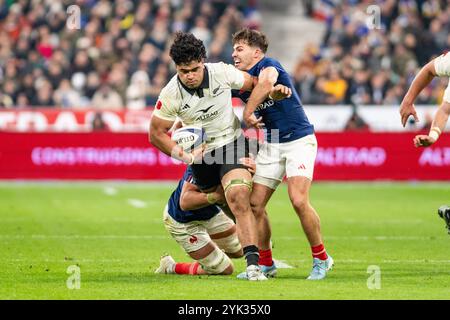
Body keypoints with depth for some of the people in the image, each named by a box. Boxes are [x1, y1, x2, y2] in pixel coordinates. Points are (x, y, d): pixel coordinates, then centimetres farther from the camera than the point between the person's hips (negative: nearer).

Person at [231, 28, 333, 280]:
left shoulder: (268, 65, -15)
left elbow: (267, 82, -38)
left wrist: (248, 112, -29)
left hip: (299, 140, -7)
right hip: (271, 144, 7)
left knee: (299, 201, -21)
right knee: (255, 204, -1)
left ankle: (321, 259, -4)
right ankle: (266, 263, 14)